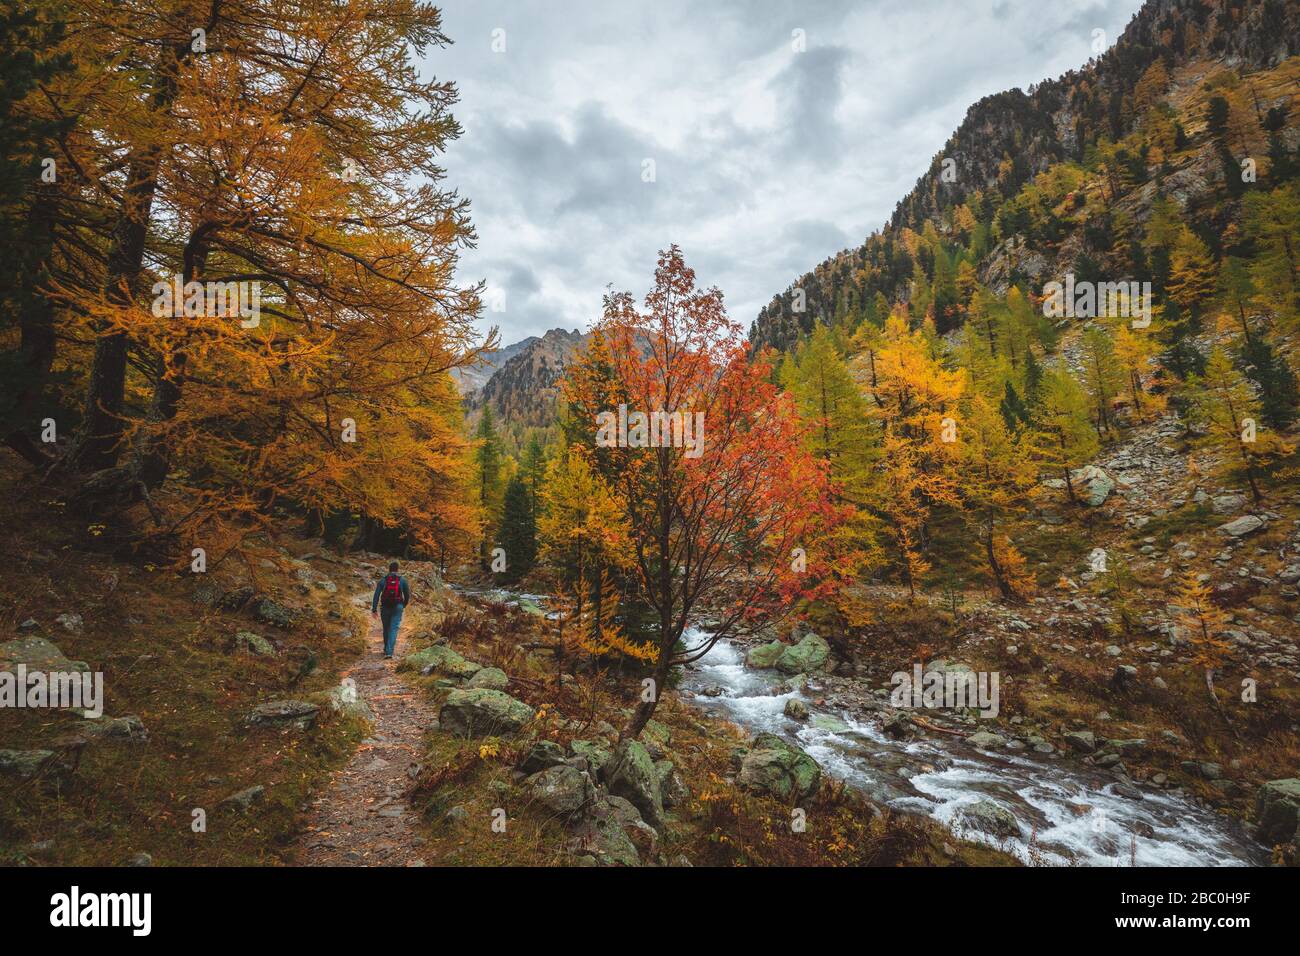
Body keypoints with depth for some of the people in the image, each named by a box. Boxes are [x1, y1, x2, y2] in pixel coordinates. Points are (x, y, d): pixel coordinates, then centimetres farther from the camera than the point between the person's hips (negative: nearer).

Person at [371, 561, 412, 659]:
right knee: (393, 629, -4)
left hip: (385, 607, 1)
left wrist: (374, 610, -7)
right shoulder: (402, 580, 0)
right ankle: (389, 652, -17)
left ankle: (386, 649, 33)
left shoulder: (382, 580, 1)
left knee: (386, 629, 19)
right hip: (397, 607, -1)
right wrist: (403, 606, 20)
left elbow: (376, 595, -7)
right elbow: (407, 595, 3)